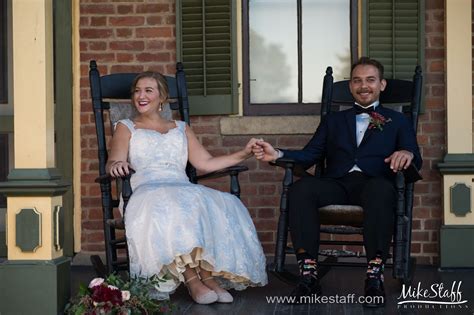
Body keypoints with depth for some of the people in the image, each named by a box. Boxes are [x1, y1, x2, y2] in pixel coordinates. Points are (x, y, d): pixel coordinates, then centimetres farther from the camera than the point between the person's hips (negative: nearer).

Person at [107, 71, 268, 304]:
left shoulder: (181, 129, 29)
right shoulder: (126, 128, 21)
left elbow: (205, 163, 17)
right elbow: (113, 162, 2)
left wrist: (243, 154, 7)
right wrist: (117, 165, -24)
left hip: (184, 189, 3)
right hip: (148, 190, -3)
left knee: (222, 206, -30)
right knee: (167, 208, -39)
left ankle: (209, 274, -39)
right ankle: (192, 279, -42)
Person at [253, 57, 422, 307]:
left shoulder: (397, 121, 23)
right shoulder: (333, 120, 29)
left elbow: (415, 160, 8)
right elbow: (309, 155, 16)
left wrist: (408, 153, -19)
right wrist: (277, 154, -3)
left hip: (373, 183, -2)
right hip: (337, 184, 2)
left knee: (381, 189, -39)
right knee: (301, 188, -30)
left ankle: (375, 275, -39)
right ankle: (308, 274, -35)